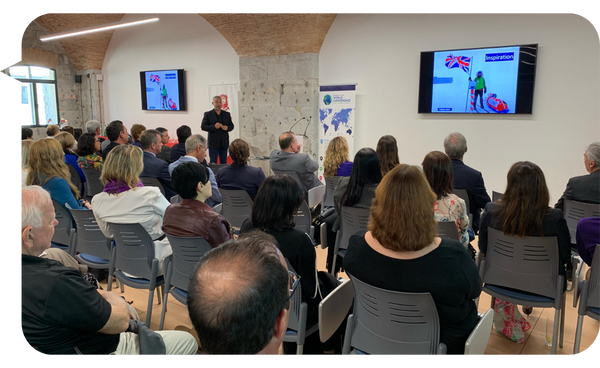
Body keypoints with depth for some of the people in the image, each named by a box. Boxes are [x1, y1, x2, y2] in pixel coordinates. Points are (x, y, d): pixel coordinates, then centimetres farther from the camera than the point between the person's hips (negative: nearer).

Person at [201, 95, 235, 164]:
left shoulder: (227, 114, 12)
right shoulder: (208, 114, 2)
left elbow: (231, 126, 14)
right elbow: (203, 126, -3)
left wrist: (227, 128, -9)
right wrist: (214, 127, -18)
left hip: (224, 143, 3)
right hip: (213, 143, -3)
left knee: (224, 163, 8)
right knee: (213, 163, -1)